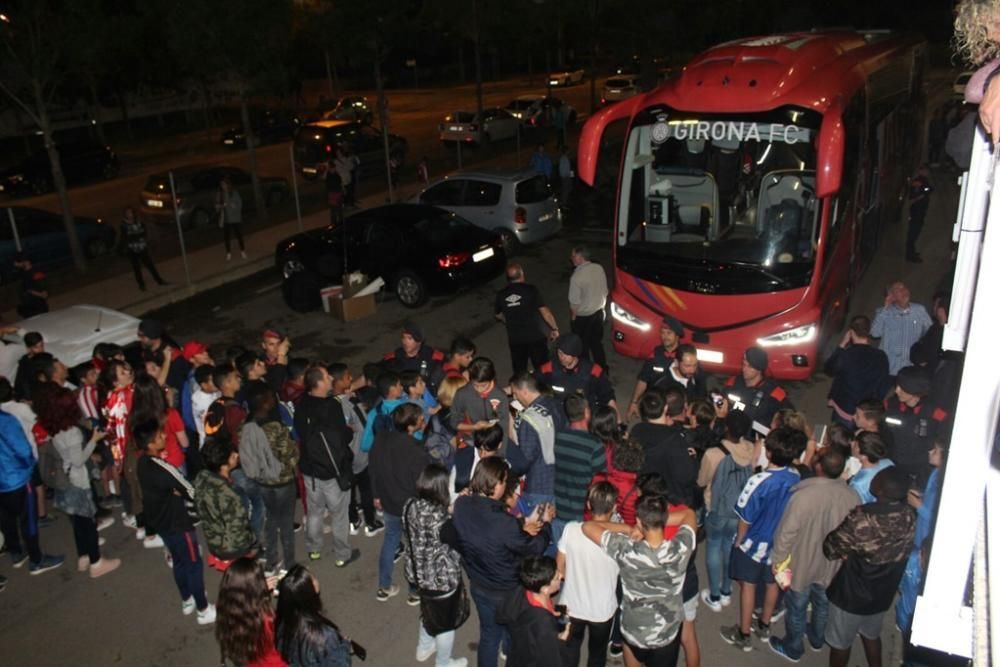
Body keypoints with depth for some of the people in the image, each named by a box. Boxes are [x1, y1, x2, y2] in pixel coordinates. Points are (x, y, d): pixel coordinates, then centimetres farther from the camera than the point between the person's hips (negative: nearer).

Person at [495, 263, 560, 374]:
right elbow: (545, 311, -12)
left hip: (515, 340, 3)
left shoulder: (501, 295, 0)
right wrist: (554, 329, -1)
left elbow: (498, 314, 17)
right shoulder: (531, 290, -12)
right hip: (535, 337, -3)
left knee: (519, 371, 16)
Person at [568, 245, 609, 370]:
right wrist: (600, 307, 17)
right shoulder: (599, 268, -6)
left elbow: (575, 302, -19)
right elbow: (605, 292, 4)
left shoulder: (577, 276, -25)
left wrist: (573, 316, -3)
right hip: (599, 313, 6)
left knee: (583, 346, 12)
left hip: (582, 317, -6)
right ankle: (602, 368, 32)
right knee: (596, 342, 21)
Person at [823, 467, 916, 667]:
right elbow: (905, 550, 3)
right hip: (883, 592, 6)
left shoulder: (862, 519, -36)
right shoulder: (909, 516, -16)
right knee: (872, 635, 30)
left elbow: (831, 549, -23)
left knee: (840, 641, 18)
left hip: (852, 594, -5)